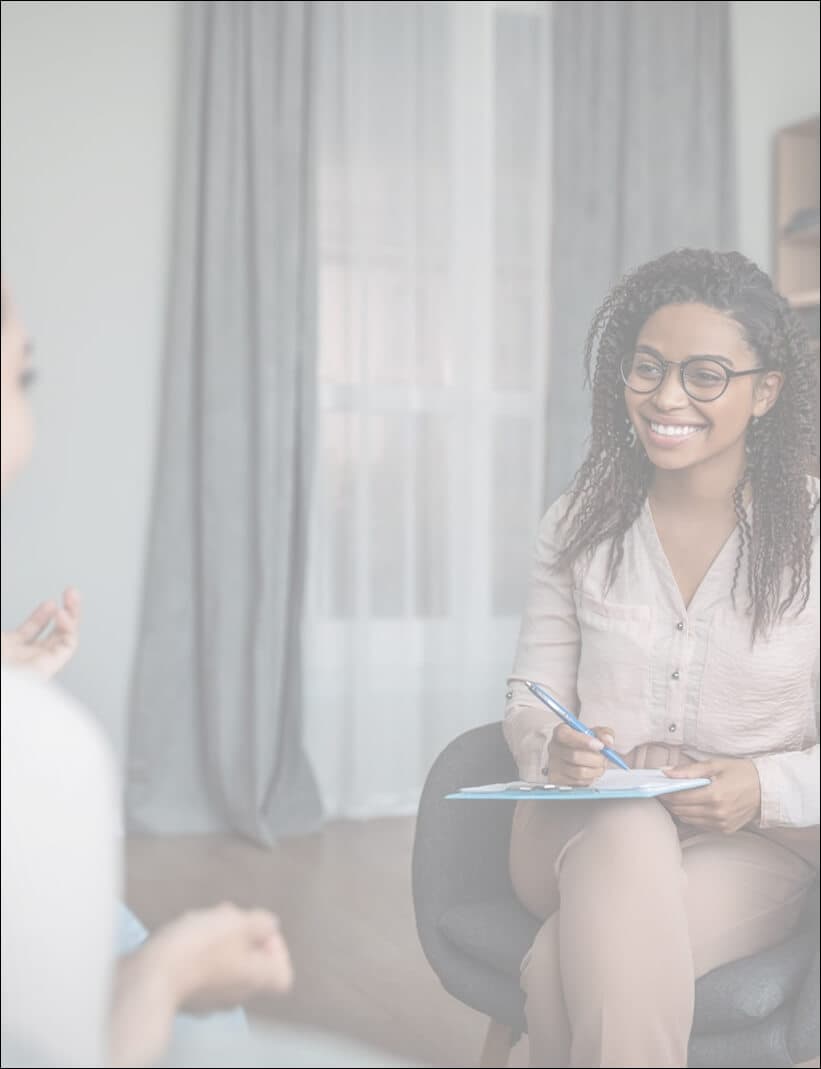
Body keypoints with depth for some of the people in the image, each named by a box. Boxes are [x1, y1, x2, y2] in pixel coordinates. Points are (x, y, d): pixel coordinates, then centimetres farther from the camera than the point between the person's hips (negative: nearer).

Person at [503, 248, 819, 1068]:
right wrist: (551, 748, -15)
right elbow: (530, 694, 7)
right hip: (582, 828, 3)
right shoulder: (578, 526, 4)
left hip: (751, 848, -2)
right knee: (628, 834, -36)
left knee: (562, 973, -32)